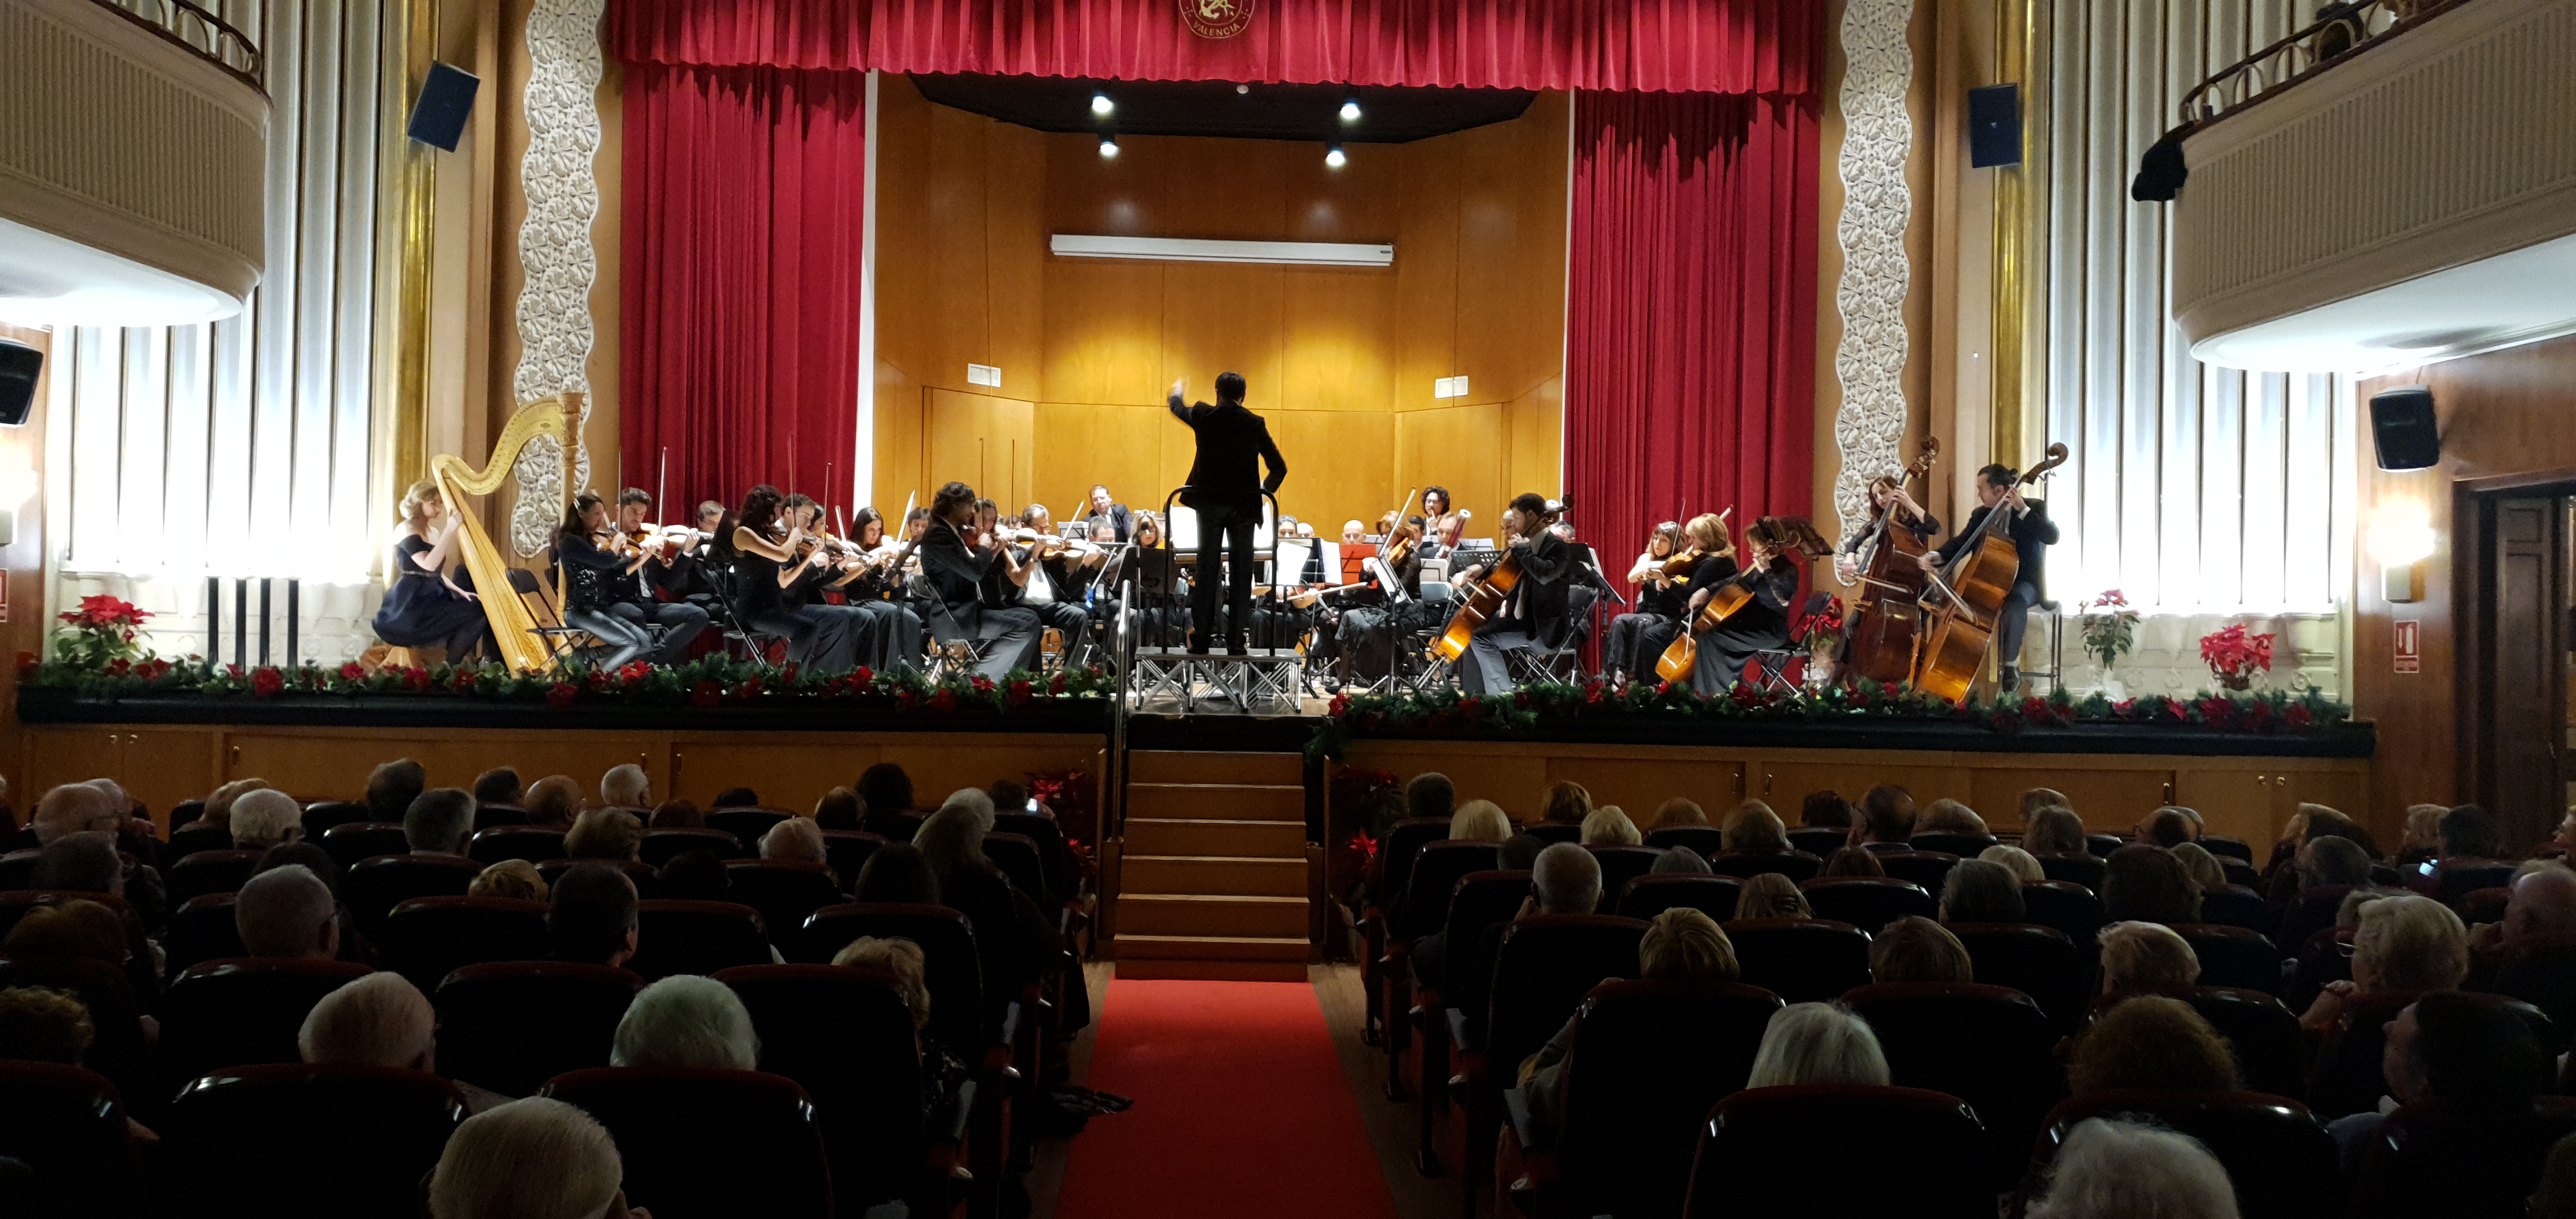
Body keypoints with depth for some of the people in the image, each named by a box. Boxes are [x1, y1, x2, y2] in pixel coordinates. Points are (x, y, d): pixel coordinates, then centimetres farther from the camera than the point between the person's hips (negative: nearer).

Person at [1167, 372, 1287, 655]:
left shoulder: (1204, 417, -1)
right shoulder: (1255, 424, -3)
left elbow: (1175, 406, 22)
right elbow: (1279, 468, -2)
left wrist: (1176, 392, 45)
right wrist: (1265, 489, 18)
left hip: (1210, 503, 1)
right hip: (1244, 504, -1)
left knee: (1206, 571, 6)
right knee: (1241, 573, 3)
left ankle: (1201, 639, 5)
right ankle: (1236, 642, 1)